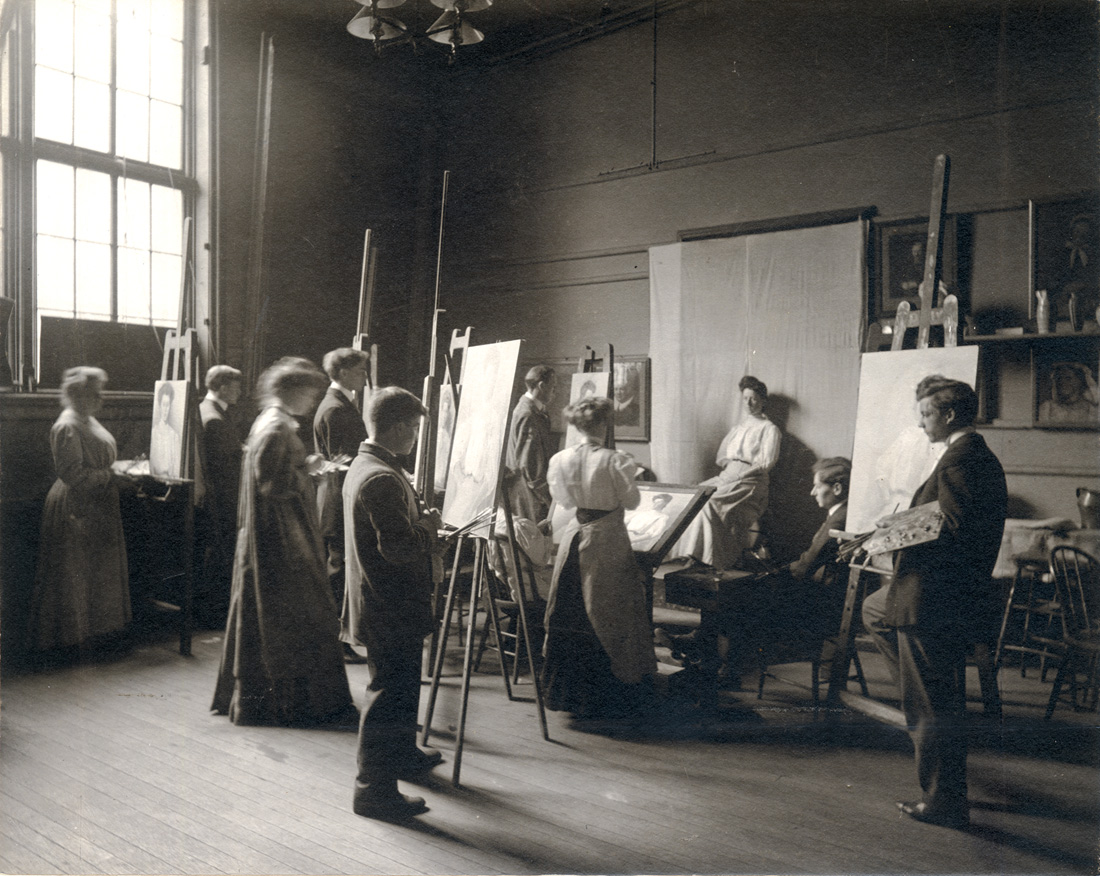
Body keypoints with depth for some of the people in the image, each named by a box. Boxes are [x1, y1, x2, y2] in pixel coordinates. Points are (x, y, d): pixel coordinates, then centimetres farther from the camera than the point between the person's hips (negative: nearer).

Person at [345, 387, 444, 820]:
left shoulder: (361, 466, 9)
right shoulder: (382, 479, -25)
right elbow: (400, 547, -29)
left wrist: (421, 522, 8)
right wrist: (430, 528, -12)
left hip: (383, 603, 11)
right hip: (392, 609, -11)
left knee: (402, 684, 26)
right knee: (391, 694, 0)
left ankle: (404, 753, 44)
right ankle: (374, 790, 11)